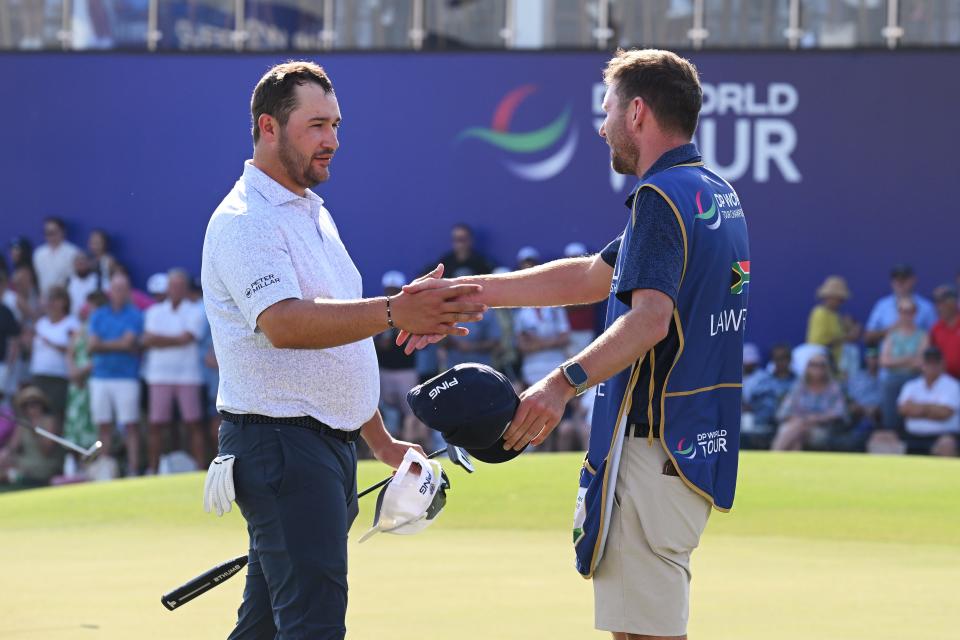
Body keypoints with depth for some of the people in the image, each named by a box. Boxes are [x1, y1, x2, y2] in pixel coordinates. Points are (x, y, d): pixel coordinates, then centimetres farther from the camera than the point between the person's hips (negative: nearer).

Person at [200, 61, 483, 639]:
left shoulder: (315, 214, 19)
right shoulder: (246, 221, -13)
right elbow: (284, 324, -30)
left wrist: (381, 440, 27)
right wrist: (394, 313, -40)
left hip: (332, 441, 9)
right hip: (279, 441, -9)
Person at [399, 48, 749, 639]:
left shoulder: (663, 196, -13)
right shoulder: (719, 195, 18)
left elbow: (650, 318, -27)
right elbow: (591, 277, 23)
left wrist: (566, 382, -39)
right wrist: (465, 293, 23)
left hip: (654, 446, -10)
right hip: (699, 446, 10)